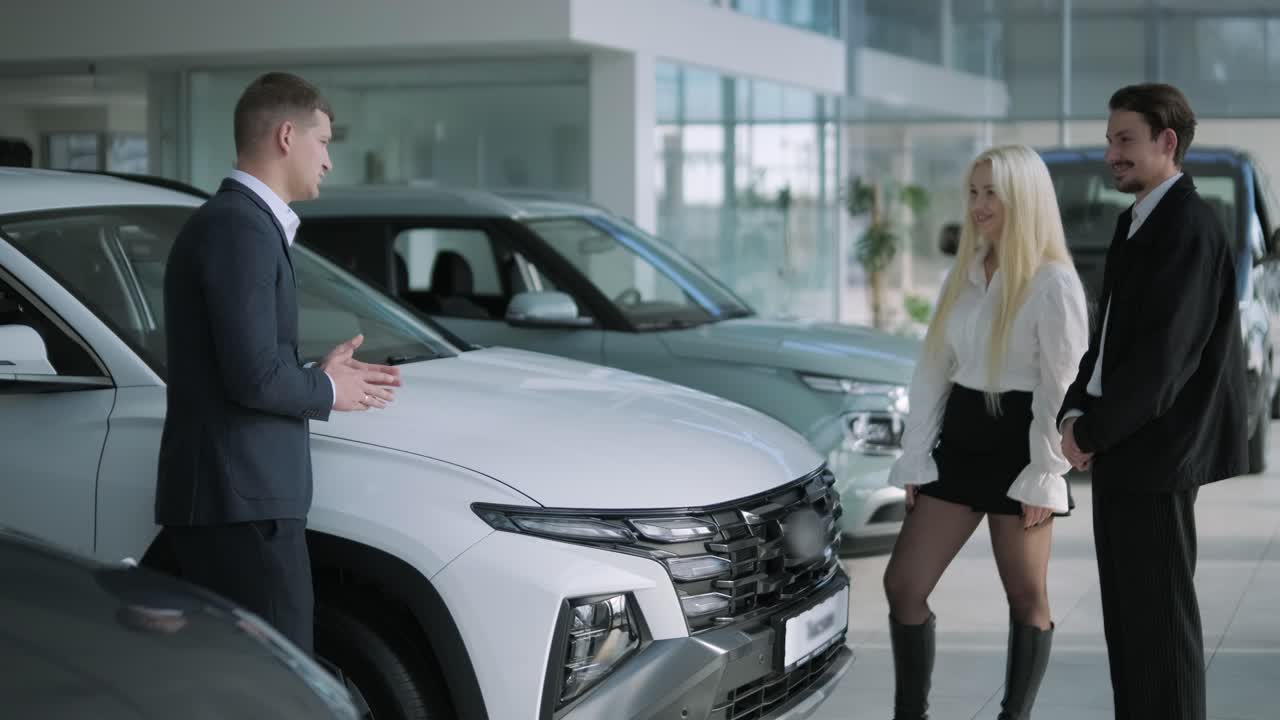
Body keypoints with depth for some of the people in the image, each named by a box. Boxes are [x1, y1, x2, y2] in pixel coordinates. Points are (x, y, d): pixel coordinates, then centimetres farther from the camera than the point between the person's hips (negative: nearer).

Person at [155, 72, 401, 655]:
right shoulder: (242, 227, -14)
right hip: (241, 502, -11)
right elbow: (254, 378, -21)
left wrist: (323, 374, 13)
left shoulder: (227, 220, 19)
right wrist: (326, 390, -3)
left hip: (225, 497, 11)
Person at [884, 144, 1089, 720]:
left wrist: (1043, 476, -15)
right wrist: (915, 457, 6)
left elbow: (1062, 385, -13)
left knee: (1025, 598, 6)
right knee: (902, 585, 3)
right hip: (957, 441, 7)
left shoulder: (1053, 282, -11)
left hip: (1017, 444, -7)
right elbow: (932, 370, 10)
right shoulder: (964, 275, 9)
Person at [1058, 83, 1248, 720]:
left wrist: (1092, 431, -13)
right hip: (1119, 450, 9)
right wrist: (1074, 413, 2)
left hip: (1155, 453, -9)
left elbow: (1164, 356, -22)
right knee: (1126, 613, 14)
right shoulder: (1134, 223, 15)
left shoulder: (1189, 227, -16)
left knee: (1160, 615, -3)